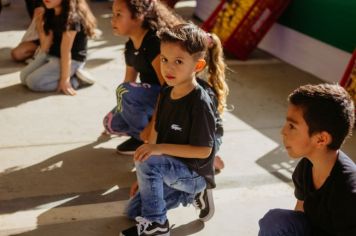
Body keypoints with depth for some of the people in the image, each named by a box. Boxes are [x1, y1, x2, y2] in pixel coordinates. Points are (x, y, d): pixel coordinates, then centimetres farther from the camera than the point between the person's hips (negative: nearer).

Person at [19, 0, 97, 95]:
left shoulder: (72, 17, -24)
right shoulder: (50, 13, 3)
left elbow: (66, 51, -24)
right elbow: (45, 47, 4)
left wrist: (65, 79, -22)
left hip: (72, 60, -9)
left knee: (34, 82, -17)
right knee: (24, 77, 2)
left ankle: (76, 80, -6)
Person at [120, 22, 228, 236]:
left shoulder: (200, 102, -25)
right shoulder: (167, 92, -2)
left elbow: (204, 150, -24)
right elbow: (157, 132, 4)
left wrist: (160, 148, -29)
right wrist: (145, 177, 6)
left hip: (195, 173, -8)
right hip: (171, 170, 8)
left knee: (148, 162, -31)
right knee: (133, 210, 10)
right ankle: (192, 194, 18)